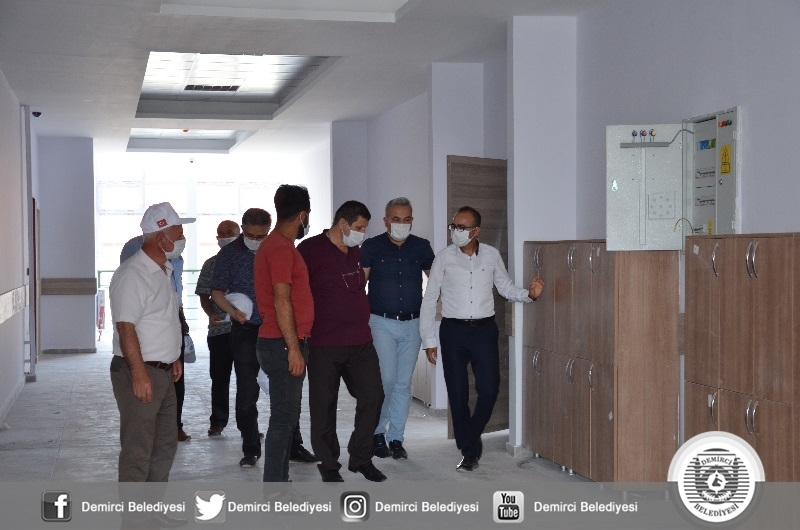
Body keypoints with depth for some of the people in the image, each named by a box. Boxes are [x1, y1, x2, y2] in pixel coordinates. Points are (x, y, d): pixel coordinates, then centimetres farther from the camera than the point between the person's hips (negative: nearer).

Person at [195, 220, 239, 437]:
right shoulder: (211, 264, 7)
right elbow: (204, 295, 8)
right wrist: (211, 315, -10)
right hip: (219, 329, 1)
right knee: (219, 378, 6)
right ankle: (218, 421, 16)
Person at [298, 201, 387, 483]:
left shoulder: (356, 252, 13)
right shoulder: (311, 249, -10)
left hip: (360, 342, 7)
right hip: (324, 345, -6)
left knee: (373, 396, 5)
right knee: (324, 406, 4)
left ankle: (360, 457, 22)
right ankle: (329, 465, 19)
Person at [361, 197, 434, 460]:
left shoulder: (421, 247, 4)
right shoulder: (372, 246, -2)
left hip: (412, 323, 3)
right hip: (381, 322, -3)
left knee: (404, 383, 6)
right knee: (386, 378, -11)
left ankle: (396, 438, 15)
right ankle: (376, 432, 9)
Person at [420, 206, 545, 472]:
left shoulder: (492, 255, 1)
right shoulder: (444, 258, -3)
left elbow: (506, 288, 12)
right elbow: (429, 300, 0)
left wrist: (529, 294, -9)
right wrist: (428, 340, -2)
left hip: (484, 330, 1)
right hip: (453, 331, -1)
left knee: (489, 389, -2)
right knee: (457, 393, 1)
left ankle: (472, 435, 25)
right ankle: (469, 450, 16)